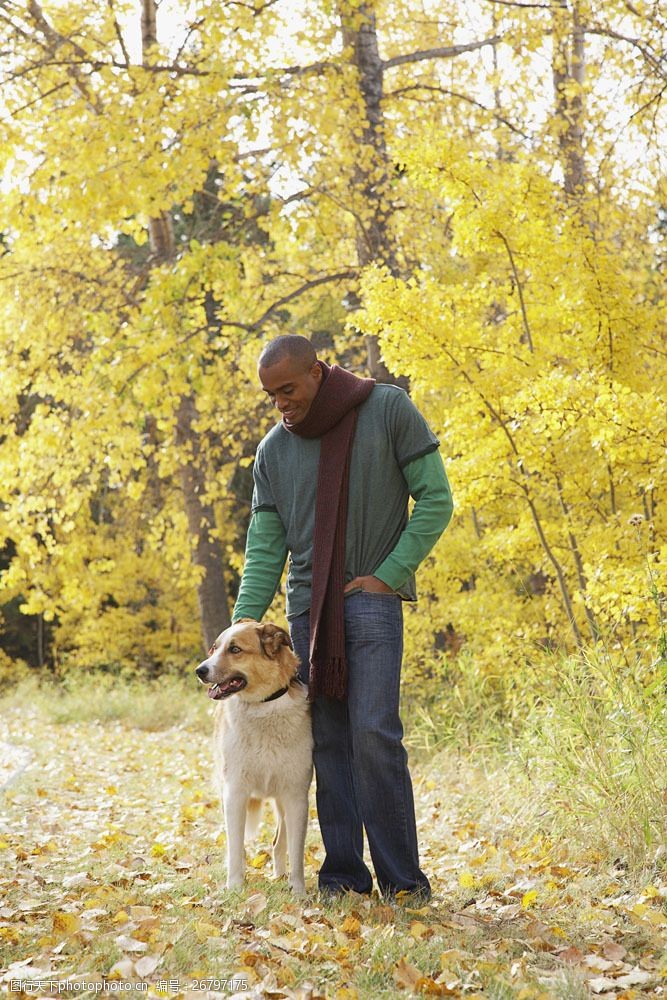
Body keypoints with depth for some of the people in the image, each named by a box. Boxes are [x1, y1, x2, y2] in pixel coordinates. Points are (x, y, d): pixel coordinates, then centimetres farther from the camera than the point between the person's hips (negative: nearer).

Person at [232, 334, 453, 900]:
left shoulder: (389, 410, -1)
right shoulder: (273, 451, 10)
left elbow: (436, 499, -2)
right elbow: (265, 547, 9)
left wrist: (387, 576, -9)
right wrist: (243, 626, -2)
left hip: (372, 598, -4)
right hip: (307, 605, 4)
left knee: (374, 734, -12)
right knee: (329, 742, 3)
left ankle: (402, 878, -5)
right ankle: (343, 872, 9)